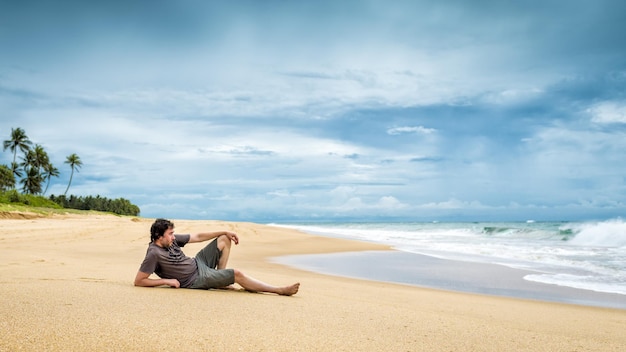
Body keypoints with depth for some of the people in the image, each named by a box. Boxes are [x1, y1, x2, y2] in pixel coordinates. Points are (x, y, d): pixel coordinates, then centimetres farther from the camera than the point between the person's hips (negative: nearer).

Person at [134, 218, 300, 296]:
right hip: (196, 279, -9)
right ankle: (280, 290, -13)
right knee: (237, 274, -18)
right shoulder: (154, 254, -23)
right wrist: (167, 281, -25)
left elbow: (197, 237, 6)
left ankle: (220, 281, 10)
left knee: (224, 239, 10)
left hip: (198, 263, 9)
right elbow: (138, 281, -23)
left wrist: (225, 232, 4)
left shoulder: (172, 240, -1)